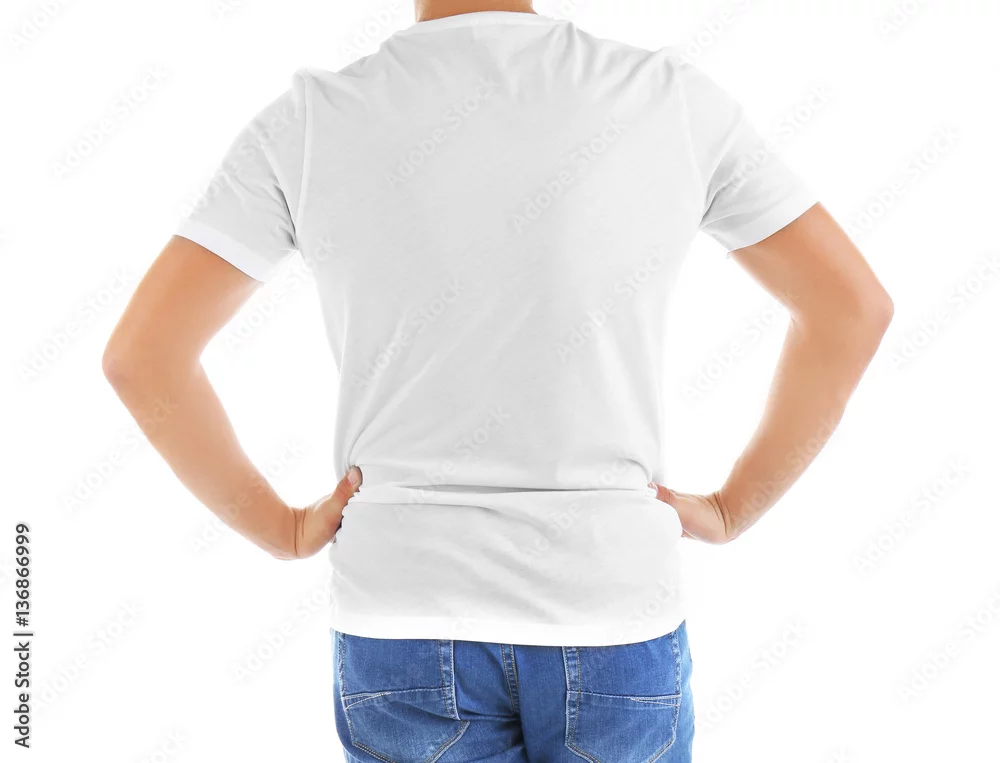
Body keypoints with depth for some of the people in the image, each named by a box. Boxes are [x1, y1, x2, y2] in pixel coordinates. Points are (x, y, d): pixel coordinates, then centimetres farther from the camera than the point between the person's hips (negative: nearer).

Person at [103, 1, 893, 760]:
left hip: (408, 625, 0)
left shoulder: (311, 120, -7)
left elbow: (141, 354, -8)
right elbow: (853, 305, -1)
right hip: (616, 620, 1)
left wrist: (282, 528, 4)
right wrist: (733, 508, 7)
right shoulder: (671, 97, -5)